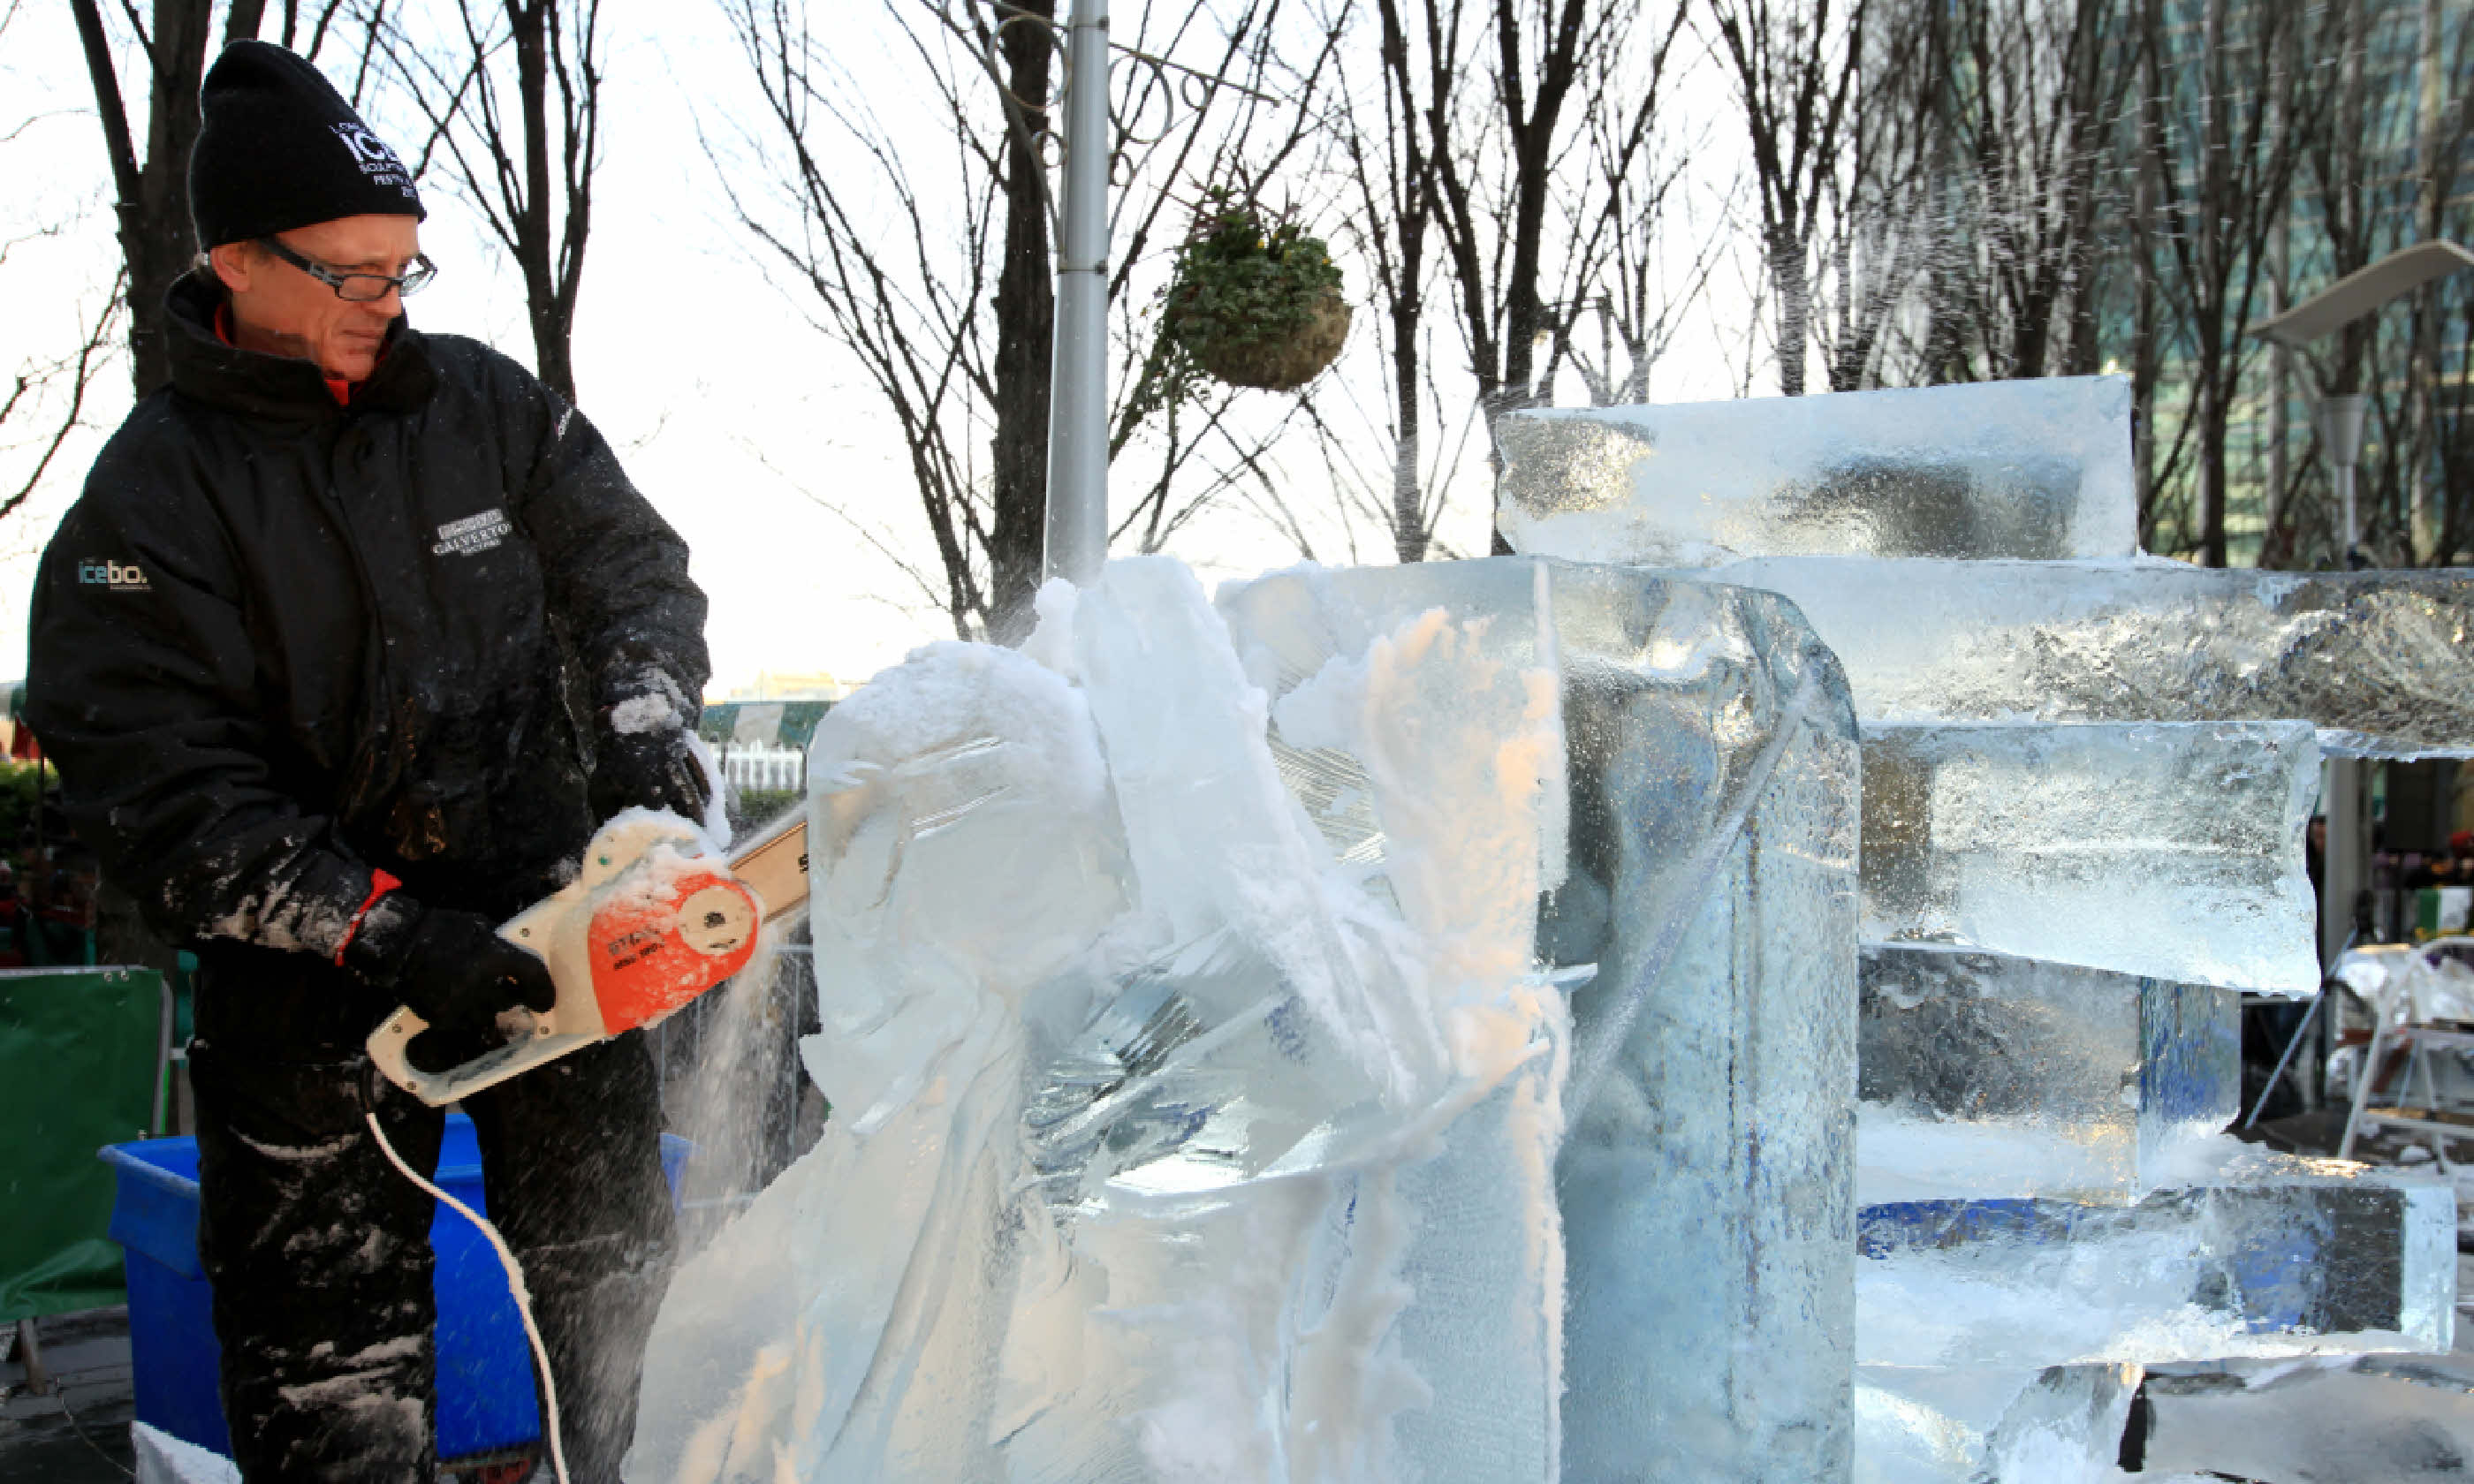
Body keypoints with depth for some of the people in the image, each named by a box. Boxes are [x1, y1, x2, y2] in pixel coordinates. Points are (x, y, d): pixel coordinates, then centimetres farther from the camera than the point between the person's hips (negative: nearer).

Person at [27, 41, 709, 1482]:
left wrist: (643, 720, -15)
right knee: (333, 1358, 5)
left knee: (615, 1277, 14)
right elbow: (164, 794, -13)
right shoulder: (148, 505, -9)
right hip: (315, 979, -3)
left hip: (545, 920, 3)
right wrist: (383, 933, -22)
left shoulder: (488, 407, 1)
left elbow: (633, 568, 6)